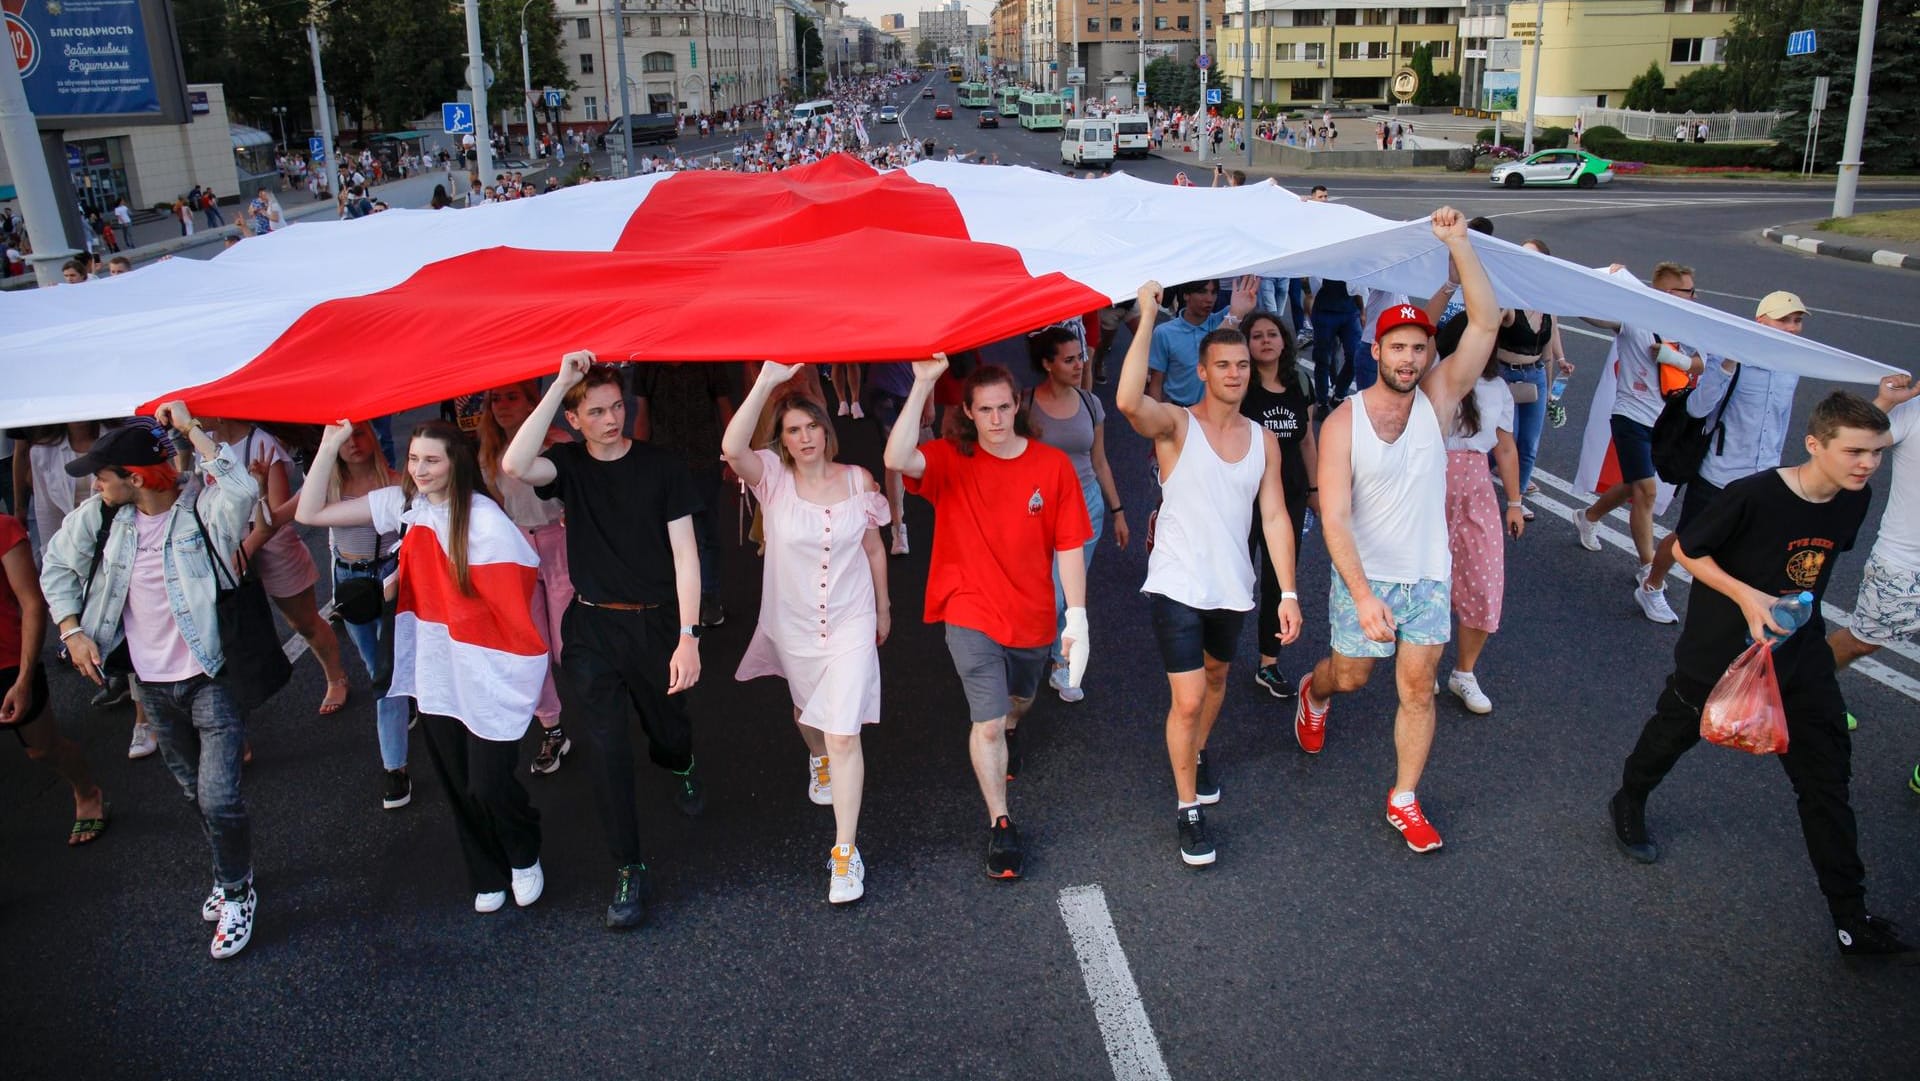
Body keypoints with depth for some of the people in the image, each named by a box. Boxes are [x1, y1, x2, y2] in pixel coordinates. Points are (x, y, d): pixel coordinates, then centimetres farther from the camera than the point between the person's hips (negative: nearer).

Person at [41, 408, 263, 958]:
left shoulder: (203, 509, -19)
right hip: (153, 684, 6)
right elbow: (58, 566, 13)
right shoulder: (99, 516, -3)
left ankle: (237, 895, 16)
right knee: (196, 792, 21)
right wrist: (72, 629, 2)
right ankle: (230, 877, 42)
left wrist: (190, 428, -34)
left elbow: (242, 490, -42)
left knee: (219, 797, -9)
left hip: (211, 677, -6)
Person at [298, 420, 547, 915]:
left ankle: (524, 859, 28)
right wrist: (330, 444, -6)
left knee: (490, 784, -3)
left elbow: (523, 575, -15)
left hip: (487, 677, -5)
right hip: (434, 675, 6)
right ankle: (488, 878, 35)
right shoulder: (403, 505, 1)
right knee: (458, 786, 15)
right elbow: (311, 513, 1)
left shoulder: (484, 518, -16)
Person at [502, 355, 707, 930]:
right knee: (608, 749, -1)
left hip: (656, 624, 0)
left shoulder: (663, 468, -7)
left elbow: (685, 555, -9)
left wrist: (688, 638, -17)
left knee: (669, 728, 16)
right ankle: (628, 869, 12)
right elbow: (514, 466, -26)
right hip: (591, 628, 1)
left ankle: (680, 768, 54)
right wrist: (560, 382, -28)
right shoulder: (568, 465, -2)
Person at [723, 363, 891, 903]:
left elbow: (874, 548, 6)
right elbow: (732, 447, -35)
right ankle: (819, 760, 63)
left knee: (844, 735, -7)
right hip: (792, 624, 1)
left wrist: (883, 608, 13)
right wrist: (767, 381, -41)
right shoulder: (773, 478, -12)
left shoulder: (857, 480, -7)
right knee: (807, 712, 26)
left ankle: (846, 851, 2)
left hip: (850, 624, -1)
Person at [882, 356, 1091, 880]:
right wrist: (922, 384, -37)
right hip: (971, 612, -3)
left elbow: (1069, 547, -6)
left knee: (1019, 698, 28)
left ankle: (1009, 730, 64)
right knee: (987, 722, -9)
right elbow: (898, 459, -33)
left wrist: (1077, 618, -8)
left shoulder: (1053, 466, -9)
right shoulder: (951, 461, -11)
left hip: (1032, 616, 3)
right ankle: (999, 823, 9)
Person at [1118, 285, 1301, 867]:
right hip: (1178, 584, -5)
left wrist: (1288, 591, -5)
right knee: (1188, 698, -7)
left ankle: (1197, 754, 51)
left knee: (1216, 676, 24)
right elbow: (1129, 402, -35)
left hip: (1233, 587, 5)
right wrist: (1147, 317, -33)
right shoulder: (1175, 425, -12)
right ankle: (1188, 808, 11)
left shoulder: (1263, 440, 2)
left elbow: (1274, 516, 2)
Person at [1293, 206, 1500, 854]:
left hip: (1428, 575, 2)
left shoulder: (1437, 399, -7)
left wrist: (1458, 243, -27)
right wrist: (1363, 595, -30)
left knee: (1418, 688, 6)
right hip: (1362, 576, -2)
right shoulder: (1343, 424, -15)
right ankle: (1314, 694, 52)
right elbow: (1334, 518, -20)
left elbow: (1485, 322, -18)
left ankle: (1404, 801, 20)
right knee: (1351, 675, 16)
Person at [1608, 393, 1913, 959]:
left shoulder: (1854, 500, -6)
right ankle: (1628, 806, 49)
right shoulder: (1753, 495, -25)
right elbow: (1686, 549, -15)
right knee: (1674, 732, 17)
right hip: (1722, 650, -4)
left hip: (1801, 655, 5)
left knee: (1826, 779, 3)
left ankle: (1850, 917, 12)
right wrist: (1747, 596, -25)